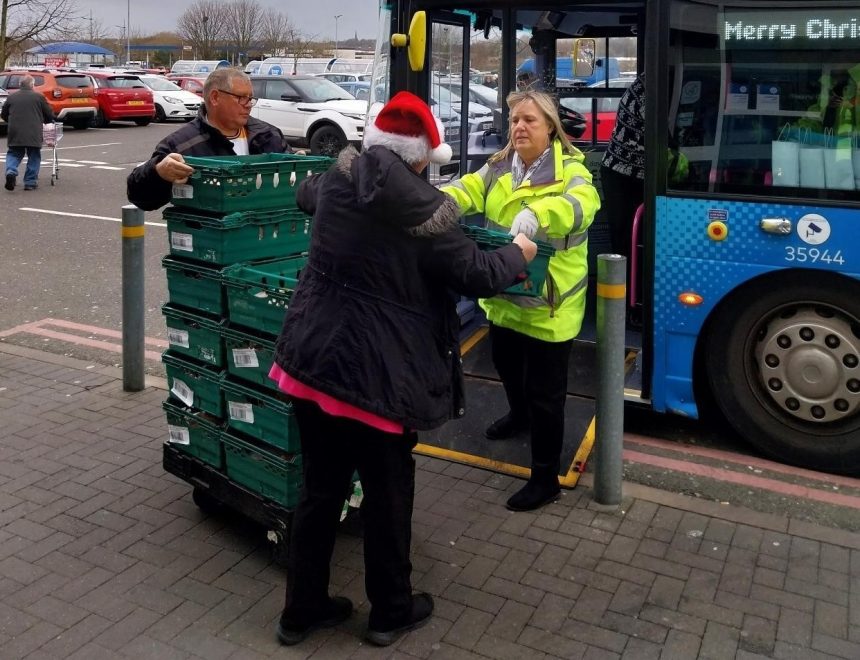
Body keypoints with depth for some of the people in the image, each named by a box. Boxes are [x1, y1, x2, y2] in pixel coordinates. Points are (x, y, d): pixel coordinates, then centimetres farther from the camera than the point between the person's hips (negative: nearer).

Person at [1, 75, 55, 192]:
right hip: (33, 133, -2)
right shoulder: (39, 97, 2)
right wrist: (44, 121, 27)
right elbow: (50, 115, 5)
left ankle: (11, 171, -10)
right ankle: (30, 182, 8)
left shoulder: (11, 97, 10)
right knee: (33, 157, 9)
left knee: (13, 154, 16)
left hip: (15, 133, 2)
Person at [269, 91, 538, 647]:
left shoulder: (337, 180, 4)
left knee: (320, 488, 19)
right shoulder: (422, 206, -14)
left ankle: (302, 609, 32)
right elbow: (477, 276, -7)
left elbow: (303, 194, 28)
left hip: (312, 357, 6)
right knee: (388, 491, 14)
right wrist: (518, 254, 13)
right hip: (376, 373, -6)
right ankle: (391, 612, 32)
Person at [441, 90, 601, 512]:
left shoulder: (569, 168, -13)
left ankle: (545, 478, 16)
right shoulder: (499, 167, 6)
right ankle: (519, 415, 61)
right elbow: (469, 190, -9)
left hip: (548, 303, -7)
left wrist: (536, 215, -51)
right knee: (507, 367, 29)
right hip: (503, 297, 7)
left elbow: (583, 203, -33)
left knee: (544, 391, 1)